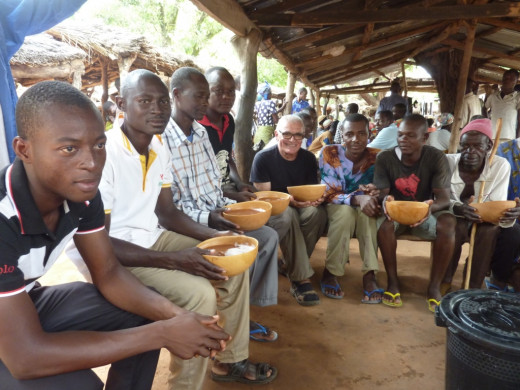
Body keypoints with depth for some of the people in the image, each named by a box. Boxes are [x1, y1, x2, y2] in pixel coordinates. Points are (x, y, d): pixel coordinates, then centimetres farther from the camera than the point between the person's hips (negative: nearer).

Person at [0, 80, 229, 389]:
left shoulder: (80, 193, -16)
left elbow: (108, 272, -7)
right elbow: (25, 357, -35)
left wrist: (173, 315, -25)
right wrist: (163, 333, -33)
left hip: (25, 302, 6)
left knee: (143, 316, -5)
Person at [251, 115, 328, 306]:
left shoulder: (308, 158, 2)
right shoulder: (263, 158, -10)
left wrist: (316, 198, -22)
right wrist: (289, 200, -32)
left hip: (302, 207, 4)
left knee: (318, 212, -31)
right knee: (287, 215, -38)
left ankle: (292, 263, -16)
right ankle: (301, 278, -33)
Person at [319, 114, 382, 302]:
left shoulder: (376, 157, -8)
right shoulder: (329, 153, -15)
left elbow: (379, 191, -7)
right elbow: (329, 193, -19)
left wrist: (372, 193, -33)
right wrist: (357, 199, -38)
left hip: (364, 209, 2)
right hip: (335, 208, -1)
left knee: (367, 212, -33)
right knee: (346, 212, -35)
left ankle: (370, 274, -29)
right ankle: (331, 272, -22)